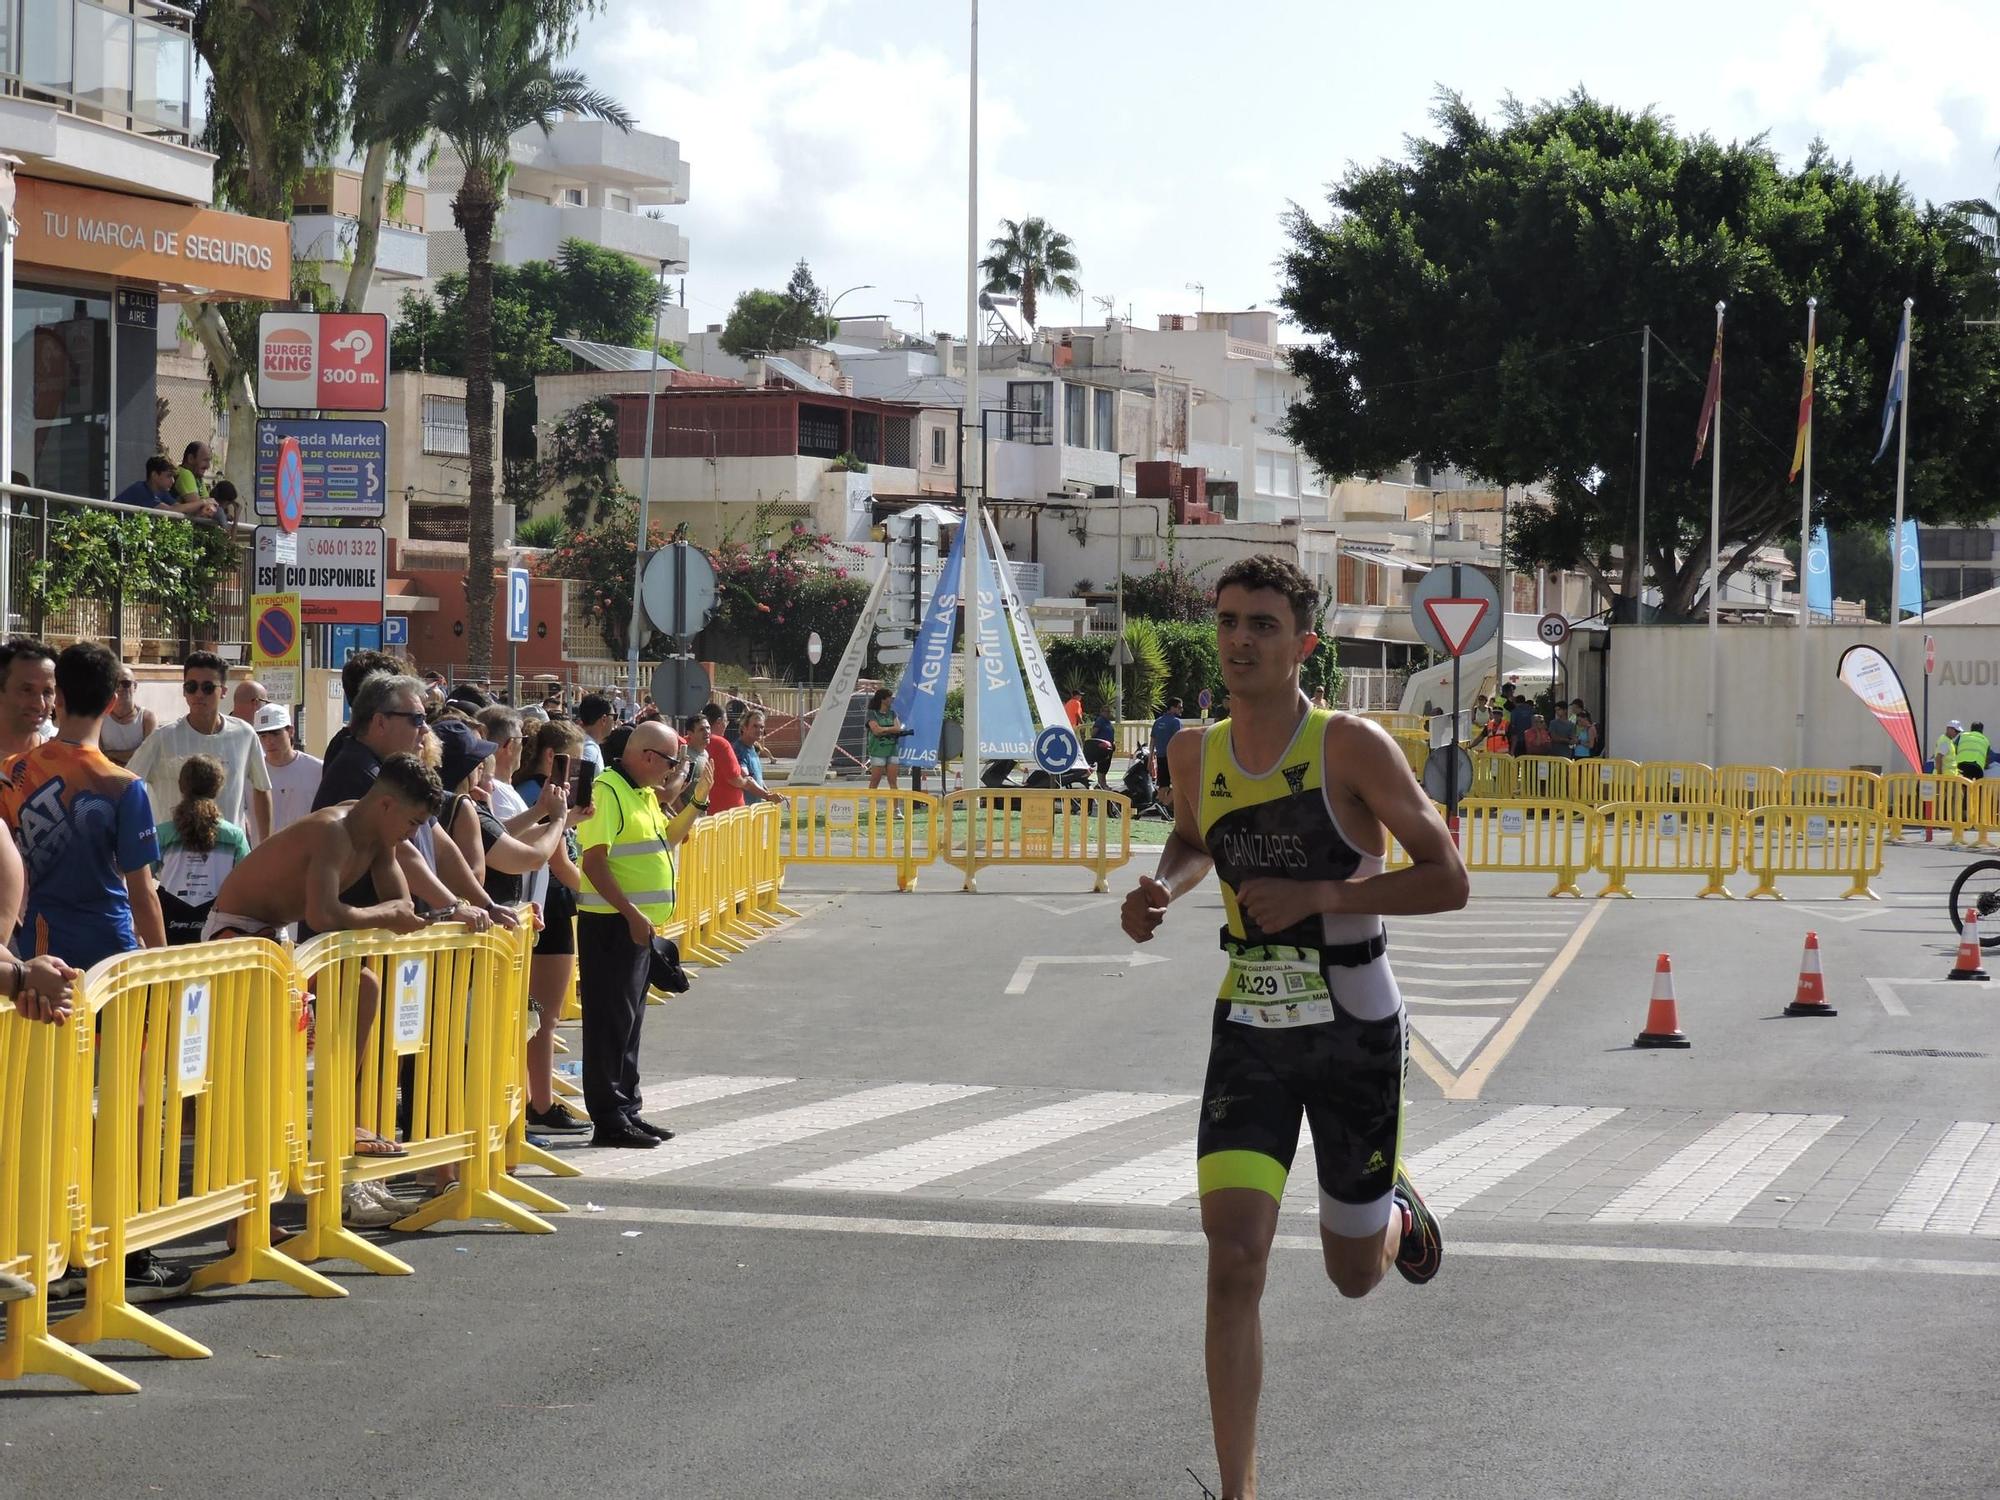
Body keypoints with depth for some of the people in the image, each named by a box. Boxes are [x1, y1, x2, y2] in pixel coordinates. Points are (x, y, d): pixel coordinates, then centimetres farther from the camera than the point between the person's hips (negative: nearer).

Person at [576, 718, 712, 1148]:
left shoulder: (644, 793, 15)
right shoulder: (607, 791, -15)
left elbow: (665, 838, 29)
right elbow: (594, 861, -22)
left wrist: (697, 801, 15)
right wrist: (631, 913, -25)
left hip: (638, 923, 10)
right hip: (612, 924, -10)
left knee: (630, 1020, 14)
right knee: (611, 1020, -6)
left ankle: (627, 1110, 22)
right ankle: (609, 1119, -3)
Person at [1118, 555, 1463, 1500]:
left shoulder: (1353, 748, -15)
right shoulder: (1197, 753, 0)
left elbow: (1448, 881, -14)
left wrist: (1319, 895, -24)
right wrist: (1162, 890, 1)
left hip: (1354, 1033, -2)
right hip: (1250, 1031, 2)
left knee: (1354, 1276, 13)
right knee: (1234, 1258, -15)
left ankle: (1395, 1209, 52)